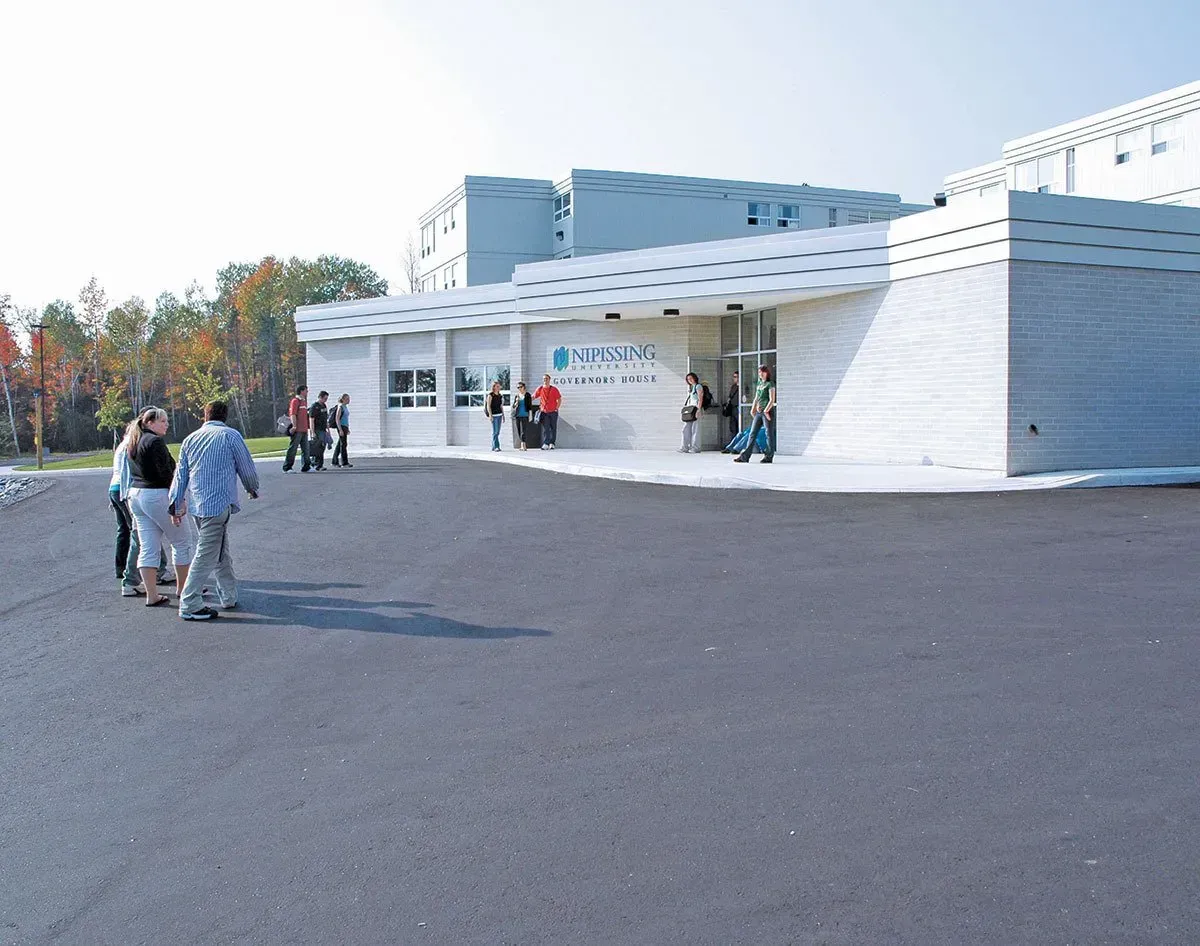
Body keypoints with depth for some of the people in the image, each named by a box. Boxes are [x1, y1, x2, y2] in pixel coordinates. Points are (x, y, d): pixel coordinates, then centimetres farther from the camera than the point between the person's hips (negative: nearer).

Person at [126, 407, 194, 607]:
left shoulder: (133, 443, 14)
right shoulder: (155, 441, -14)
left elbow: (133, 473, 18)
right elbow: (165, 472, -19)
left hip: (136, 494, 9)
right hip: (157, 495, -9)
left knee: (148, 547, 7)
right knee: (182, 541, 6)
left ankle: (151, 595, 6)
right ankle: (183, 588, 13)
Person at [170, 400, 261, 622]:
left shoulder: (190, 439, 13)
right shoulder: (230, 436, -2)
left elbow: (181, 474, 13)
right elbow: (247, 468, 3)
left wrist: (176, 505, 18)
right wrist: (252, 489, 23)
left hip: (196, 505, 7)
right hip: (219, 504, -6)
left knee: (221, 552, 19)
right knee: (207, 556, -5)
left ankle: (229, 597, 25)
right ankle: (189, 605, -6)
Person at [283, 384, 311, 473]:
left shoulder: (303, 401, 20)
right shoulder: (295, 401, -8)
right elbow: (292, 414, -17)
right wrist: (294, 426, -25)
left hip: (304, 430, 9)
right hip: (297, 430, -9)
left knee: (305, 449, 8)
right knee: (293, 449, -5)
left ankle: (305, 467, 12)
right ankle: (287, 467, 0)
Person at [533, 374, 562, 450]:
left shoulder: (554, 389, 0)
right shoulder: (540, 389, 3)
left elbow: (559, 399, 2)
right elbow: (533, 397, 2)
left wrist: (556, 408, -4)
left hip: (553, 412, 0)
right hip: (544, 412, 0)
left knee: (553, 428, 5)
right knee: (545, 428, -6)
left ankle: (552, 443, 13)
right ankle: (545, 444, -10)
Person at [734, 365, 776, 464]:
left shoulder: (770, 384, -4)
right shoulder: (759, 384, 17)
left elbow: (772, 400, -11)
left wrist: (766, 411, -20)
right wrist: (753, 410, 10)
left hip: (768, 411, -7)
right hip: (759, 412, 7)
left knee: (769, 434, -1)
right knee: (752, 433, 3)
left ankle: (769, 456, 5)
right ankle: (744, 456, 1)